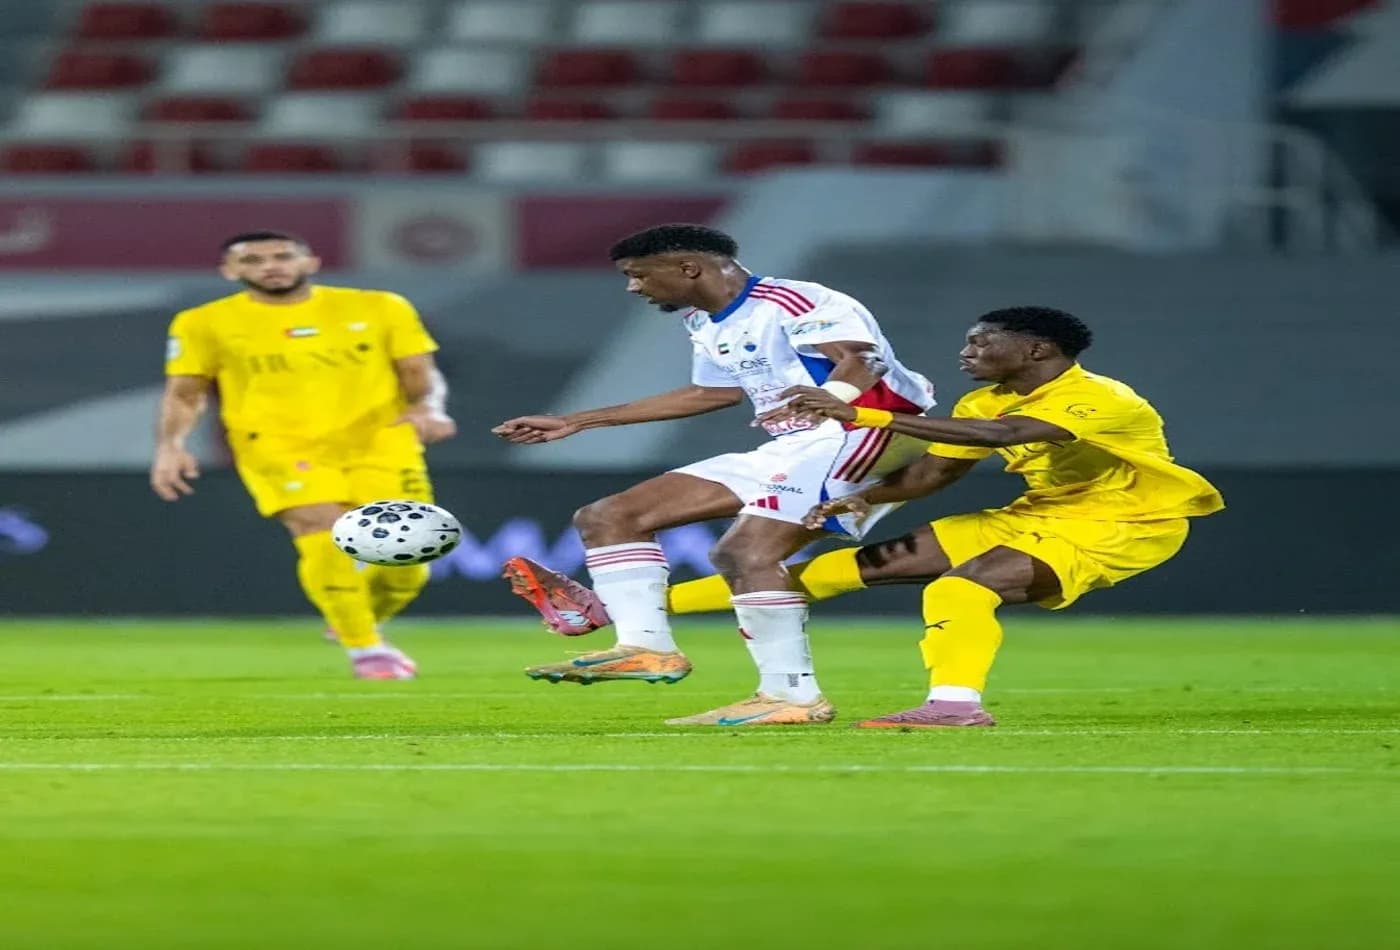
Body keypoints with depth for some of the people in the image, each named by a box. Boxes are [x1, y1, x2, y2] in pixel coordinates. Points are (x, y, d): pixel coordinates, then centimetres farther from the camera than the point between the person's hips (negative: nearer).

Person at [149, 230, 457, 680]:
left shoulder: (379, 308, 7)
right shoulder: (206, 324, 6)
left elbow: (421, 375, 9)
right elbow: (185, 393, 10)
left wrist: (429, 409, -11)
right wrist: (170, 445, -6)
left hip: (379, 443, 2)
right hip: (280, 448, -2)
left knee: (403, 561, -4)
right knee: (327, 540, -25)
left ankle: (363, 623, 27)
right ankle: (366, 650, -13)